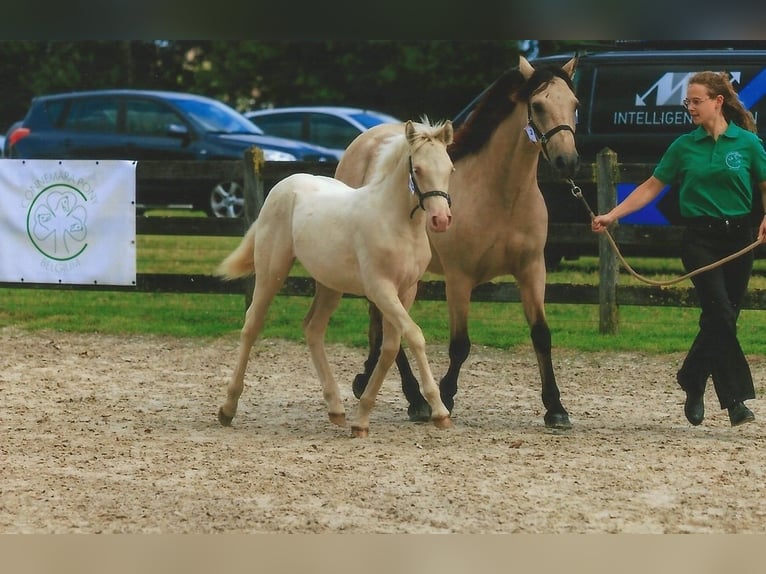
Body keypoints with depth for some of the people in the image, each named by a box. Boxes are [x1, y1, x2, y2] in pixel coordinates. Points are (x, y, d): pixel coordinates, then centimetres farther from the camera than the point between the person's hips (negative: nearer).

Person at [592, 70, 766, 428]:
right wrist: (612, 216, -1)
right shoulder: (684, 147, 4)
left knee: (723, 318, 5)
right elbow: (651, 187, 7)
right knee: (720, 313, -15)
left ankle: (693, 382, 26)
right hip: (700, 239, -1)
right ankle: (735, 398, -13)